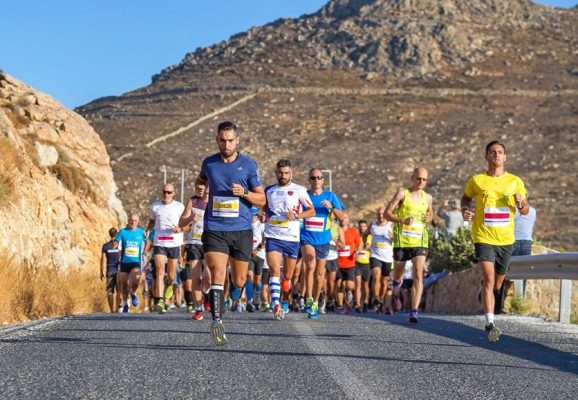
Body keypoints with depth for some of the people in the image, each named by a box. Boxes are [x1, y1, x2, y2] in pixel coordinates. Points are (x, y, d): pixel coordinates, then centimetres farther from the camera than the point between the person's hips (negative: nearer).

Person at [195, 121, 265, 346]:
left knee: (239, 281, 8)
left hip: (241, 230, 0)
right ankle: (217, 321, -21)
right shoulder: (209, 163, 5)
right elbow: (200, 180, 29)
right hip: (214, 230, 0)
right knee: (218, 274, -18)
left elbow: (262, 200, 2)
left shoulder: (249, 165, -1)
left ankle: (234, 292, 44)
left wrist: (244, 193, -15)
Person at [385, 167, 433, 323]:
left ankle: (414, 311, -16)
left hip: (420, 241, 2)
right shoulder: (402, 193, -2)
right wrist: (402, 220, -20)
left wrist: (429, 218, 4)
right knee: (398, 276, 9)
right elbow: (387, 213, -4)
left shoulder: (427, 198, 10)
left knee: (418, 275, -14)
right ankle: (395, 289, 45)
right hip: (401, 241, -2)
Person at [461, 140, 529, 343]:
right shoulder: (476, 181, -1)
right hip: (483, 238, -3)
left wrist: (521, 203, -14)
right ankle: (490, 324, -19)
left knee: (497, 284, 15)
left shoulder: (515, 182, 3)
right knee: (489, 279, -18)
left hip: (506, 240, 3)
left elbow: (525, 211, 9)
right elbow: (466, 197, 18)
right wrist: (465, 209, -4)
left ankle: (484, 287, 51)